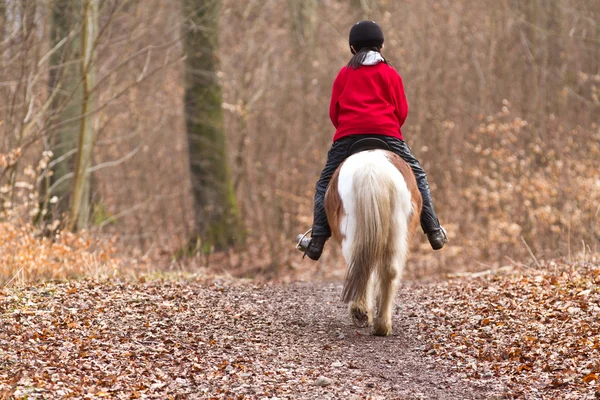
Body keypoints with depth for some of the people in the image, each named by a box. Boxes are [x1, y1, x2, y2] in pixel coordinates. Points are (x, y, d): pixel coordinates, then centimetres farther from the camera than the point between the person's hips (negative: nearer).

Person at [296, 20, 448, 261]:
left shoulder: (344, 74, 17)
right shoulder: (390, 73, 14)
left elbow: (334, 111, 14)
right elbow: (401, 111, 10)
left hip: (347, 134, 1)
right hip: (387, 133, 0)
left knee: (325, 185, 12)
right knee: (418, 178, 15)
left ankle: (316, 242, 1)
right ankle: (434, 232, 8)